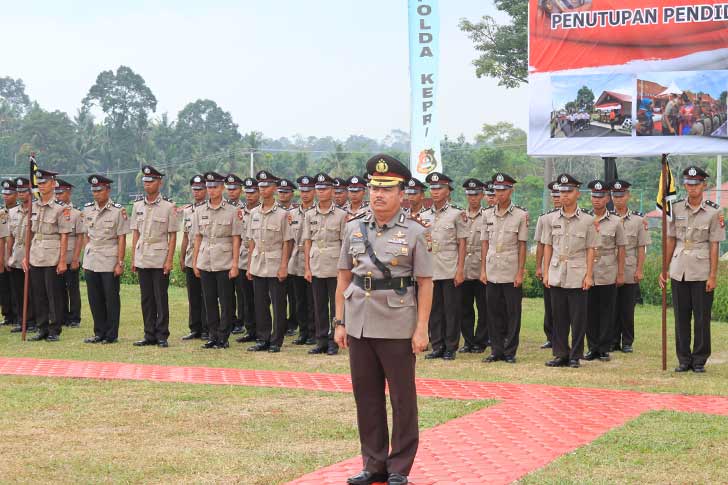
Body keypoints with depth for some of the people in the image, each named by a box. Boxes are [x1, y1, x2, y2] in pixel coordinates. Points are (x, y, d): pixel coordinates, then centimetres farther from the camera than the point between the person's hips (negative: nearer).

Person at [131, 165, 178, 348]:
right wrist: (133, 258, 8)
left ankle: (162, 336, 4)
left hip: (160, 260, -4)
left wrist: (169, 260, -10)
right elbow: (135, 233, 13)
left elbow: (172, 236, -3)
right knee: (146, 299, 7)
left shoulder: (168, 207, -3)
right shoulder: (138, 206, 10)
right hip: (142, 260, 4)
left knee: (161, 299, -2)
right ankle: (149, 335, 14)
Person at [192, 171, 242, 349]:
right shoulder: (200, 211, 8)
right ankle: (213, 336, 15)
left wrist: (235, 264, -8)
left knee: (226, 302, -1)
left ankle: (223, 338, 5)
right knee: (209, 301, 7)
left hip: (224, 263, -3)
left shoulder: (232, 211, -2)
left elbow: (236, 240, -3)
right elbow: (197, 239, 11)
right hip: (205, 263, 3)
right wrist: (194, 262, 7)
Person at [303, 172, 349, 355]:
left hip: (335, 267, -3)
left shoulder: (341, 215, -2)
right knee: (319, 306, 8)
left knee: (336, 306, 1)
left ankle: (334, 342, 8)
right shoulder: (309, 215, 8)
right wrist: (307, 268, 3)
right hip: (316, 268, 3)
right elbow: (307, 242, 8)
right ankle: (321, 341, 15)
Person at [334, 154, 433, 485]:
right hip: (359, 326, 4)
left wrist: (421, 329, -9)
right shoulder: (354, 229, 8)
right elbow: (343, 278, 11)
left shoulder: (414, 232, -3)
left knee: (402, 399, 4)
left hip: (397, 329, -4)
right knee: (366, 397, 10)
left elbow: (425, 283, -4)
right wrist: (339, 322, 6)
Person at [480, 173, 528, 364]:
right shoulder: (488, 215, 8)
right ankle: (496, 350, 15)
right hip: (492, 274, 4)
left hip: (511, 274, -4)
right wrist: (483, 270, 5)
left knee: (513, 315, 1)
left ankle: (510, 352, 8)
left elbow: (522, 246, -4)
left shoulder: (521, 215, -3)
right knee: (494, 314, 7)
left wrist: (520, 273, -8)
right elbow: (485, 244, 11)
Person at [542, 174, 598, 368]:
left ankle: (575, 356, 7)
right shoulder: (552, 220, 8)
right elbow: (547, 247, 11)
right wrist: (545, 272, 5)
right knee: (559, 318, 7)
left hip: (578, 277, -3)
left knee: (578, 319, 0)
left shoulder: (587, 220, 0)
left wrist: (588, 275, -6)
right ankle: (560, 354, 14)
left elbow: (590, 250, 0)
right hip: (556, 276, 3)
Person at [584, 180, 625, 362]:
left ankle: (604, 349, 9)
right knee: (590, 311, 4)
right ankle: (592, 348, 12)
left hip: (608, 274, -2)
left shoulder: (615, 222, 2)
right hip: (587, 273, 2)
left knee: (607, 312, 2)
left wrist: (621, 274, 0)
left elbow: (621, 249, 3)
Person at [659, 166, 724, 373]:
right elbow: (671, 241, 10)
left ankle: (699, 361, 11)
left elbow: (714, 246, -4)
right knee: (681, 317, 7)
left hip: (701, 273, -3)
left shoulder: (713, 212, -3)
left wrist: (713, 275, -9)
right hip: (679, 271, 3)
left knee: (702, 317, 1)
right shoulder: (676, 209, 6)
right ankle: (683, 359, 15)